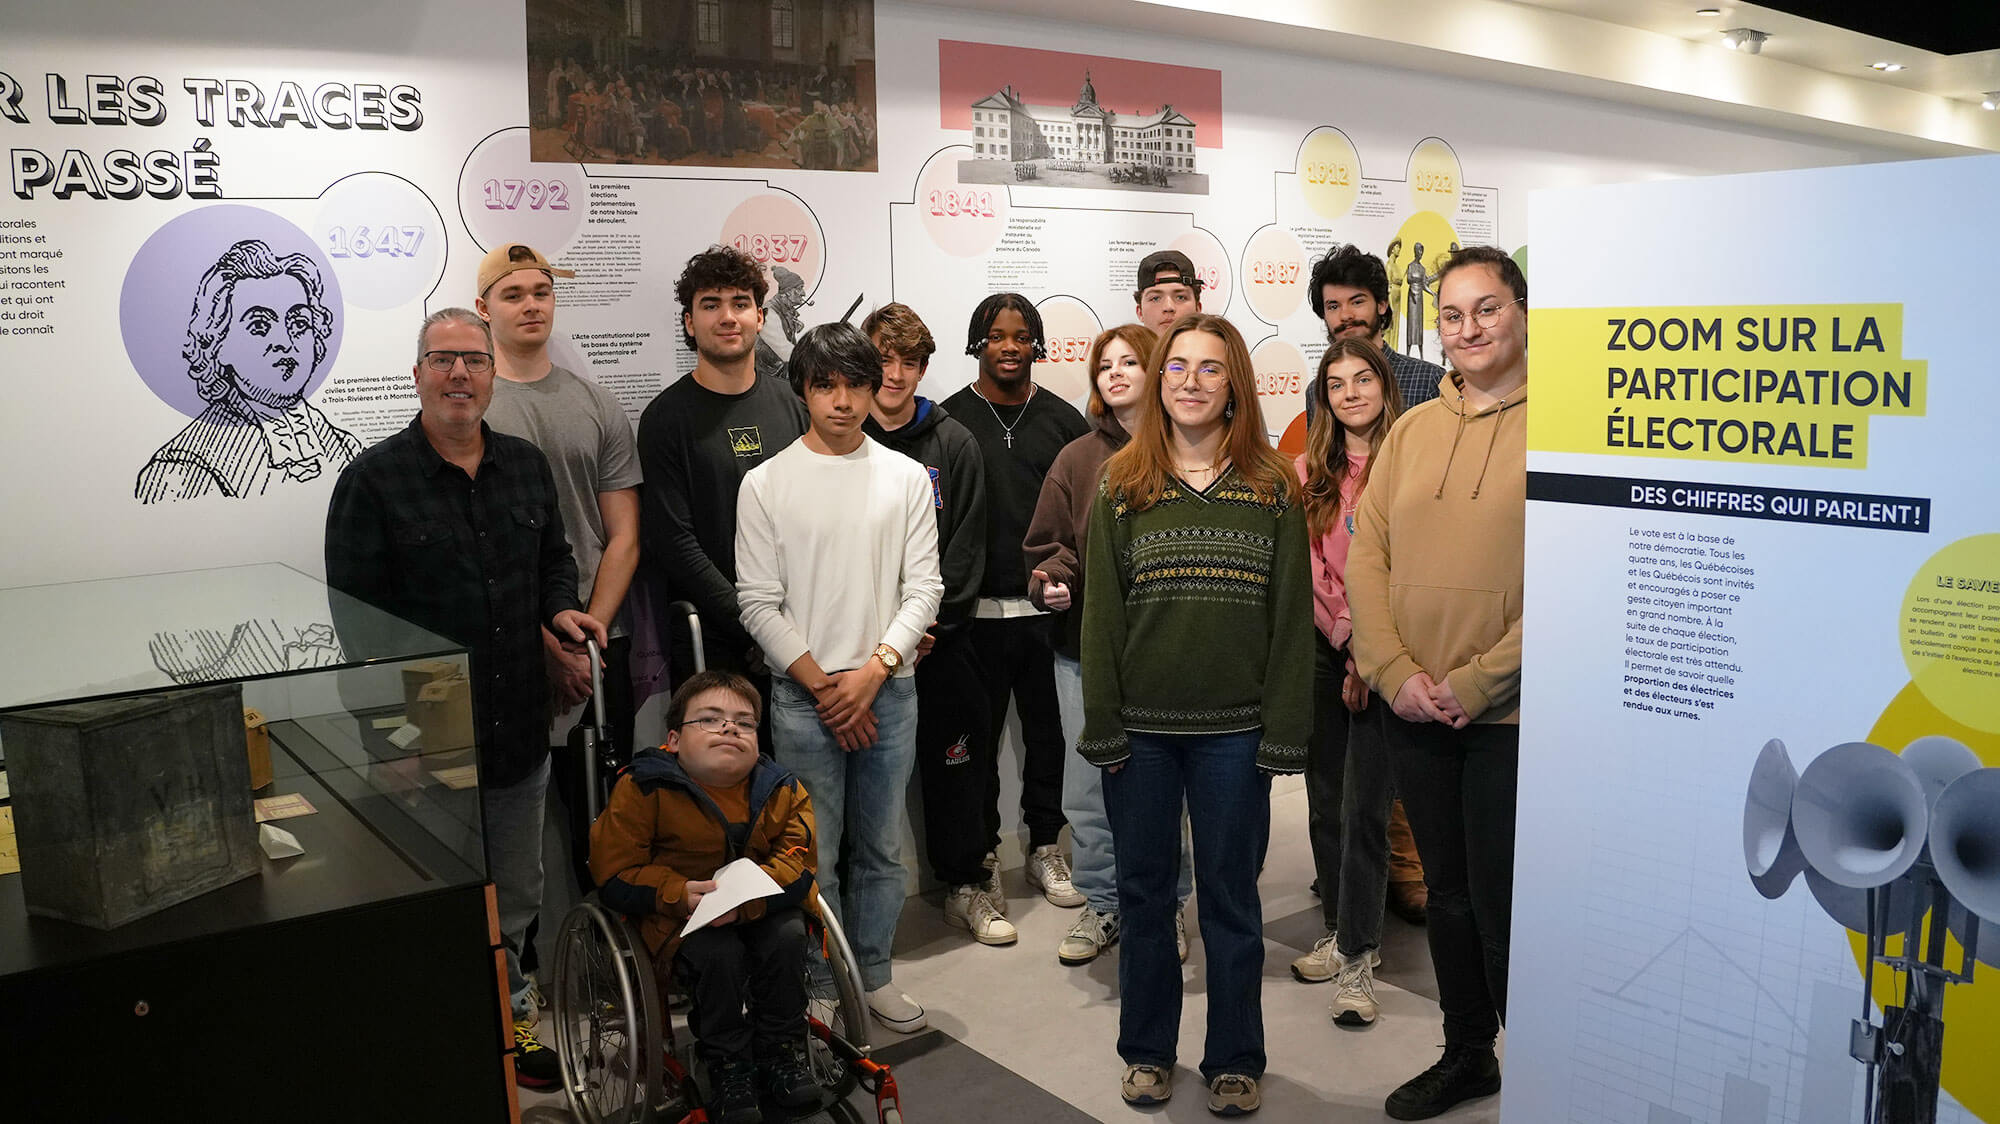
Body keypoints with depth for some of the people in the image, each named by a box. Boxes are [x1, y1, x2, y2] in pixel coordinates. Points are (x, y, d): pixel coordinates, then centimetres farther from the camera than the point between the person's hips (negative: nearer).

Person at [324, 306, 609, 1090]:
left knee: (514, 902, 18)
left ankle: (508, 1021, 36)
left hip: (519, 729, 5)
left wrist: (560, 609, -1)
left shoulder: (526, 466, 9)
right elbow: (355, 614, -10)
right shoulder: (375, 479, -7)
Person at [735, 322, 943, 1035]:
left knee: (882, 848, 11)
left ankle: (873, 974, 27)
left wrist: (873, 670, -10)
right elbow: (758, 603, -3)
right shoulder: (767, 483, 0)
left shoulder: (907, 478, 5)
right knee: (814, 855, 3)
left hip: (889, 688, 2)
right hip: (803, 694, -2)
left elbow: (923, 589, 2)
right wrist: (823, 686, -9)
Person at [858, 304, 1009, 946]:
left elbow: (966, 548, 1)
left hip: (940, 637, 1)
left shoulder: (954, 443, 4)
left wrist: (929, 626, -9)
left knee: (954, 760, 7)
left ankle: (964, 886, 22)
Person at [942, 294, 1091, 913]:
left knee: (1048, 730, 11)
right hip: (977, 609, -2)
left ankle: (1046, 848, 28)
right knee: (978, 737, 7)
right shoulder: (950, 420, 1)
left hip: (1049, 607, 2)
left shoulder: (1063, 420, 7)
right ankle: (984, 855, 22)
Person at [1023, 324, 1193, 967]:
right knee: (1088, 787, 8)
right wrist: (1050, 579, -12)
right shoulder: (1077, 459, 7)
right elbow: (1049, 544, 8)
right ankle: (1103, 904, 26)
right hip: (1087, 649, 3)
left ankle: (1166, 904, 27)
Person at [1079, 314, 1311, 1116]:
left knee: (1230, 898, 10)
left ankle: (1234, 1060, 28)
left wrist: (1283, 732, -6)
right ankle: (1147, 1050, 31)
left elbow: (1292, 615, -1)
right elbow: (1100, 611, 0)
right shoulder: (1122, 485, 2)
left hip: (1233, 730, -1)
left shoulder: (1273, 487, 0)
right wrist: (1102, 726, -5)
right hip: (1141, 727, 1)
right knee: (1144, 891, 13)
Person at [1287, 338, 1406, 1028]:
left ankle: (1357, 956, 5)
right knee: (1325, 802, 10)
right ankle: (1345, 932, 25)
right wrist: (1347, 642, -9)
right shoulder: (1309, 472, 8)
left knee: (1365, 806, -4)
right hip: (1324, 650, 4)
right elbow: (1309, 569, 2)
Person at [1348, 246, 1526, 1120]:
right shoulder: (1412, 430, 8)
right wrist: (1396, 672, -8)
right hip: (1414, 712, 5)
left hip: (1510, 713, -5)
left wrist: (1476, 682, -16)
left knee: (1503, 906, 4)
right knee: (1448, 892, 17)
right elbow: (1365, 556, 5)